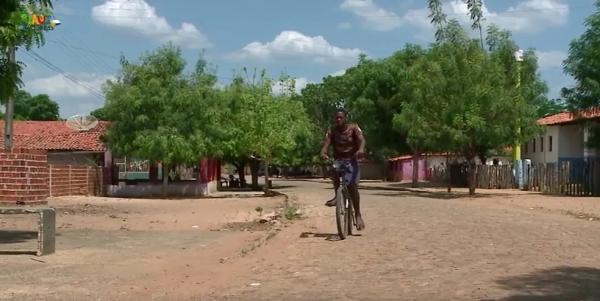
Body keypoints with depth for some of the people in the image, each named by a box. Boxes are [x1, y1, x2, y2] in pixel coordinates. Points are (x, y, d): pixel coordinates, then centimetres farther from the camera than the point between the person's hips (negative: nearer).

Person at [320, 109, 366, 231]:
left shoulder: (353, 128, -5)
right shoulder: (332, 130, 1)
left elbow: (361, 139, -21)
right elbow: (326, 142, -13)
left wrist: (361, 149, -44)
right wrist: (323, 153, -36)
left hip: (351, 161, -2)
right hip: (338, 160, 2)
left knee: (352, 186, -16)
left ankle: (358, 214, -3)